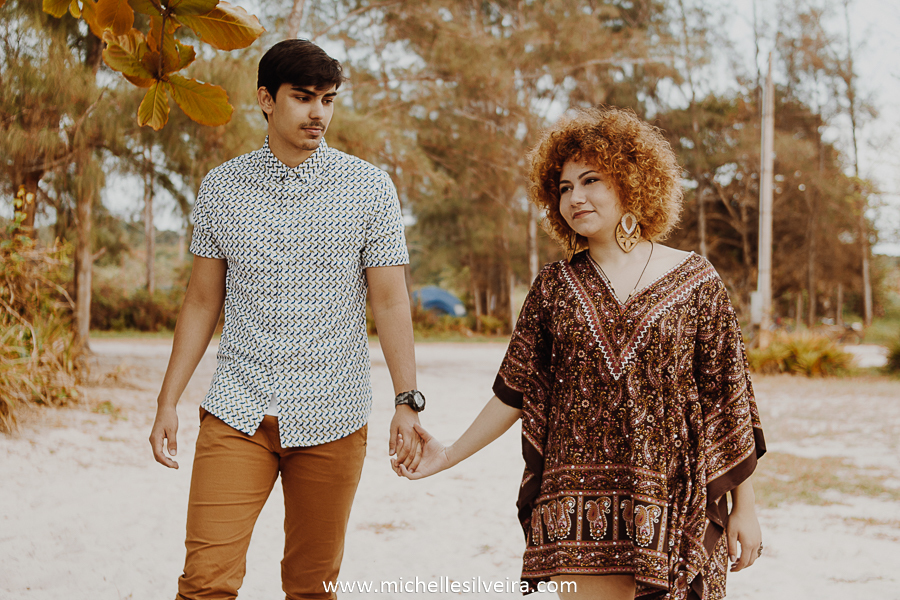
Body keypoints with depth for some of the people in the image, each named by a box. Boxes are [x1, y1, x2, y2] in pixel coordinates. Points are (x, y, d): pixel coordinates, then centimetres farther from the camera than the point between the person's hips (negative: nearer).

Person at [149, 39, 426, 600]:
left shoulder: (370, 187, 1)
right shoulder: (221, 187, 7)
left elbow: (390, 302, -1)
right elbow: (202, 302, 11)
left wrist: (408, 402, -8)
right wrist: (168, 402, 8)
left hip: (332, 419, -1)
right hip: (236, 412, 1)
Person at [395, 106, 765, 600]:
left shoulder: (695, 281, 2)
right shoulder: (554, 287, 7)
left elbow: (727, 399, 3)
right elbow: (515, 392, 10)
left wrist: (744, 504, 3)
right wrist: (448, 456, 5)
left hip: (674, 500, -1)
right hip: (579, 500, 1)